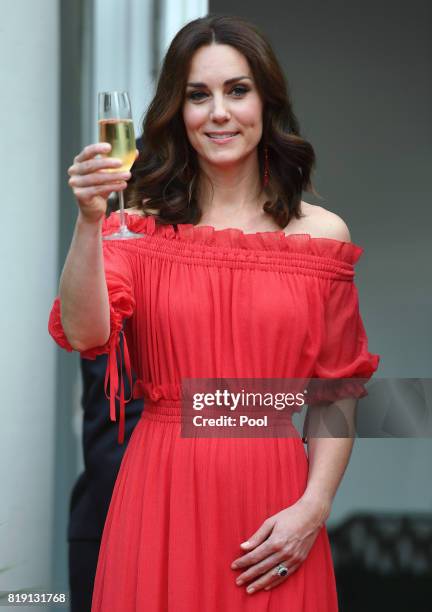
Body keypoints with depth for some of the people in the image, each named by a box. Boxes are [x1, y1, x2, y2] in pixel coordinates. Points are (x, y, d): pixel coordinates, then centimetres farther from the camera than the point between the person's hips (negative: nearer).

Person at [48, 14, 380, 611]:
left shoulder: (322, 234, 3)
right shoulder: (141, 226, 2)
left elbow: (337, 388, 2)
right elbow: (83, 333, -14)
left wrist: (314, 507, -8)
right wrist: (89, 222, -26)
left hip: (273, 495, 0)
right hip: (164, 490, 0)